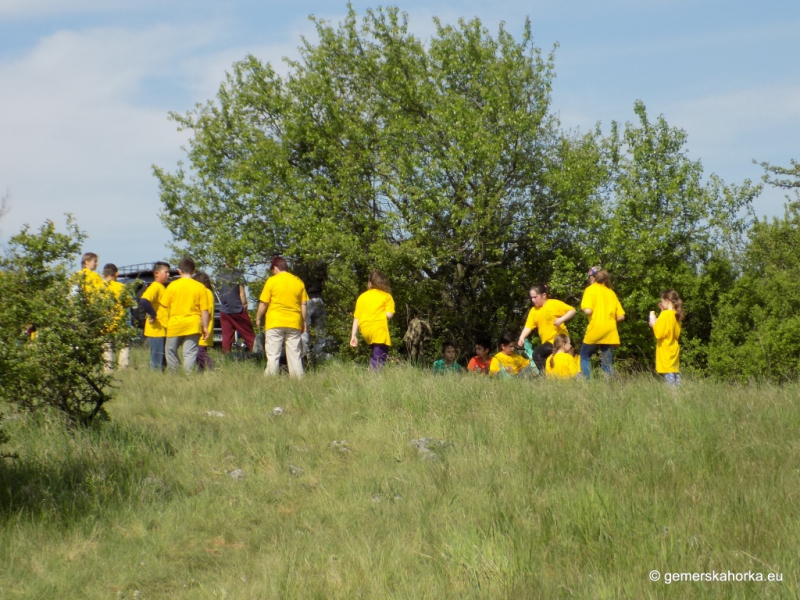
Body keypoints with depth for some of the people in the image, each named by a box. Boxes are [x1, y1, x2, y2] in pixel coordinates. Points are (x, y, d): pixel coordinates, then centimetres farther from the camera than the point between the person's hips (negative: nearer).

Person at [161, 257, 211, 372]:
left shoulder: (173, 285, -1)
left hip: (175, 325, 0)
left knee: (171, 351, 15)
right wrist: (205, 327, 4)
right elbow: (204, 310, -3)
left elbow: (165, 305, 4)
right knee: (190, 353, -1)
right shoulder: (200, 287, -2)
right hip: (193, 325, 0)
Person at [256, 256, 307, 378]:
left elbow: (263, 303, -3)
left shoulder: (272, 281, -4)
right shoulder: (298, 282, 7)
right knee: (295, 355, 5)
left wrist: (258, 318, 10)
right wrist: (303, 322, 15)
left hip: (275, 323, -3)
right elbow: (303, 304, 8)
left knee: (273, 355, -1)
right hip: (294, 322, 3)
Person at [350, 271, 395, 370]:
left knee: (374, 357, 23)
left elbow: (356, 318, 11)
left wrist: (353, 336, 12)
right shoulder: (387, 296, 6)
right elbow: (389, 314, -5)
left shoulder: (362, 297, 16)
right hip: (379, 330, -4)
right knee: (379, 362, -7)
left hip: (365, 332, 5)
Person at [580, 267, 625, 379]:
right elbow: (621, 316, 10)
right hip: (610, 332, 4)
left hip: (595, 330, -4)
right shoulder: (611, 292, 15)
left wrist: (583, 307, 7)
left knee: (585, 356, 13)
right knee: (607, 362, 6)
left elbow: (588, 310, -14)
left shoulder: (591, 289, -1)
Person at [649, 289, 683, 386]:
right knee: (676, 373, 9)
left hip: (666, 350, -8)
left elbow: (659, 333, -19)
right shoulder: (676, 315, 10)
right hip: (674, 349, 8)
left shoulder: (665, 314, -13)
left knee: (669, 375, -10)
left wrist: (654, 324, 0)